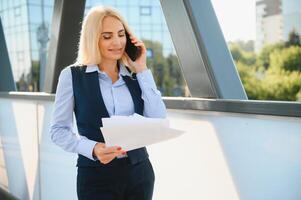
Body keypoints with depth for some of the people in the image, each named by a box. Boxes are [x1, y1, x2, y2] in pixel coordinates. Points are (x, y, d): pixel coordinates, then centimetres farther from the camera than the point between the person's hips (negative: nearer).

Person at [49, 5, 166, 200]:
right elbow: (58, 129, -4)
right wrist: (92, 149, -21)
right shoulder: (72, 75, -3)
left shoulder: (135, 75, 6)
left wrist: (142, 70, -6)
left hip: (139, 171, 4)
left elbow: (159, 122, -5)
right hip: (96, 175, -3)